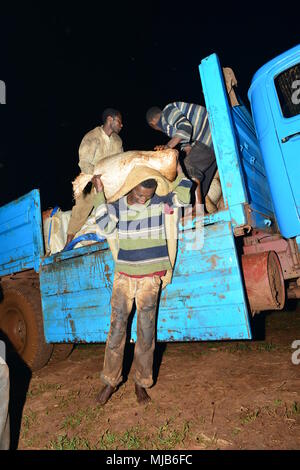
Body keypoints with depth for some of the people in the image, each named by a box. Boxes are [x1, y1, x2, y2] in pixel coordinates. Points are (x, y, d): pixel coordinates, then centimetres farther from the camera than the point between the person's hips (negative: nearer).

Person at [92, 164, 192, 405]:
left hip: (150, 277, -1)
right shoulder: (118, 205, 4)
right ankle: (111, 380, 23)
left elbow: (182, 198, -12)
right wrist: (100, 193, -11)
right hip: (123, 276, 1)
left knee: (146, 330, 3)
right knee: (117, 328, 4)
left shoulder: (159, 203, 1)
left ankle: (141, 383, 23)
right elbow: (105, 227, -12)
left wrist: (178, 168, -2)